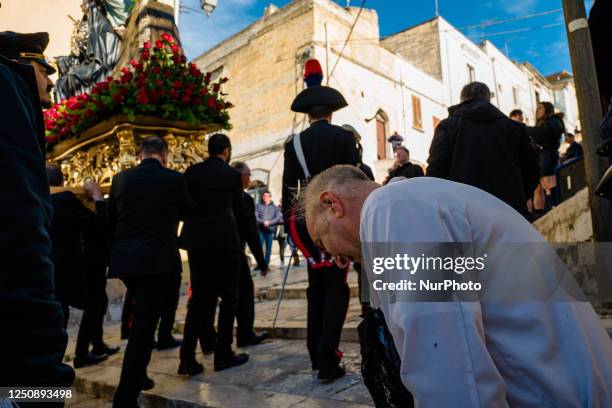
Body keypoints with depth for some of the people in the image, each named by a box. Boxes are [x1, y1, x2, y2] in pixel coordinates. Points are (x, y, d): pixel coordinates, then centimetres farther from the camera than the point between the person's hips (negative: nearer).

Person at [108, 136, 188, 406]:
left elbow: (110, 219, 13)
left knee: (141, 320, 25)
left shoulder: (121, 178, 4)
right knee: (144, 326, -1)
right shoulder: (174, 179, -6)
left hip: (124, 260, 5)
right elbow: (185, 212, 11)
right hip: (158, 261, -5)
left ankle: (138, 375, 34)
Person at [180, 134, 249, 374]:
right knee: (228, 297, 6)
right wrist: (241, 231, 25)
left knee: (199, 297, 9)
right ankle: (223, 355, 9)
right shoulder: (232, 174, -1)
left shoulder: (192, 171, 7)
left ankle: (188, 358, 5)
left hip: (197, 240, 4)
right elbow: (238, 209, 8)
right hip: (225, 239, -4)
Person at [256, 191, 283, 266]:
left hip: (270, 230, 1)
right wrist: (263, 222, -17)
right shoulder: (258, 206, 10)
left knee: (268, 248, 2)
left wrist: (269, 223, -14)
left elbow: (279, 217, -1)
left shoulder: (274, 207, 11)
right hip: (260, 230, -1)